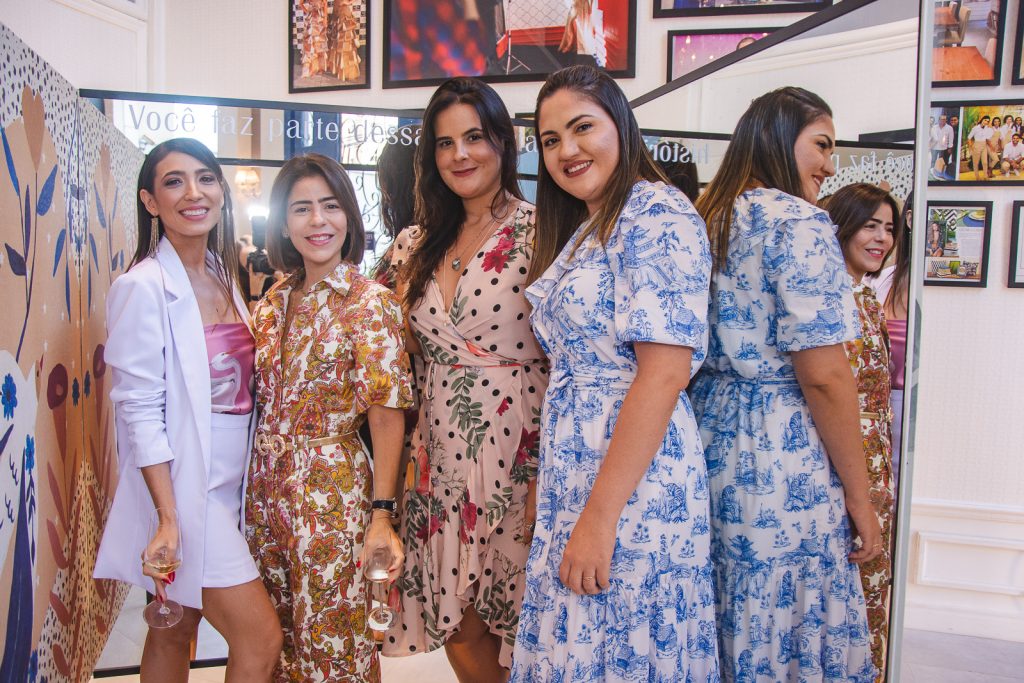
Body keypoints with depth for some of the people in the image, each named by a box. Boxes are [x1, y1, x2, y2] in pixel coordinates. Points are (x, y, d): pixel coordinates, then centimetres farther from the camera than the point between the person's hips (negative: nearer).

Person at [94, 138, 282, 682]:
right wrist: (169, 519, -19)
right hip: (180, 489, -6)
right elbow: (139, 411, -15)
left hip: (227, 484, 7)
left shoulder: (225, 277, 9)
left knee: (175, 634, 17)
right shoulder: (143, 287, -13)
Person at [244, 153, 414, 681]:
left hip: (331, 486, -6)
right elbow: (260, 394, 13)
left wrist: (381, 514, -18)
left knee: (331, 636, 8)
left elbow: (387, 414, -15)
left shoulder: (369, 302, -13)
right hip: (266, 481, 6)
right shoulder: (276, 298, 5)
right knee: (277, 626, 19)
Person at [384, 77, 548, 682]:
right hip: (440, 458, 5)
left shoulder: (538, 232, -7)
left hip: (517, 455, -5)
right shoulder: (419, 246, 10)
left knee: (512, 616, 9)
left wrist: (546, 474, -17)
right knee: (458, 626, 13)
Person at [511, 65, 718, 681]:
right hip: (573, 475, 9)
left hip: (634, 478, -9)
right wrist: (551, 483, 13)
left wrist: (599, 516, -22)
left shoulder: (657, 213, -13)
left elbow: (665, 372, -21)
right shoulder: (583, 231, 15)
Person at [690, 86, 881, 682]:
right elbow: (824, 376, -18)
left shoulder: (710, 218, 11)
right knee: (794, 634, 7)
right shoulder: (799, 222, -13)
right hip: (782, 456, -8)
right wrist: (860, 497, -9)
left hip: (709, 434, 8)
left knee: (732, 629, 20)